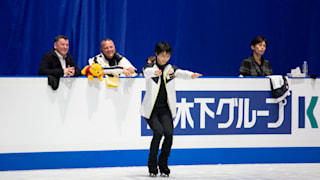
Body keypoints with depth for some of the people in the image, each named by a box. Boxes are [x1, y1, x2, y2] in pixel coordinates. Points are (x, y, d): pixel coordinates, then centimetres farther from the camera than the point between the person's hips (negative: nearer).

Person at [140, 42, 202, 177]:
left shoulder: (171, 69, 5)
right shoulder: (150, 67, -1)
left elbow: (181, 73, -16)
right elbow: (147, 72, -26)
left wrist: (191, 75, -40)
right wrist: (155, 72, -51)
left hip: (165, 109, 2)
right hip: (151, 109, -2)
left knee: (169, 133, -16)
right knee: (158, 131, -21)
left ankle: (163, 164, 4)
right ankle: (152, 164, -4)